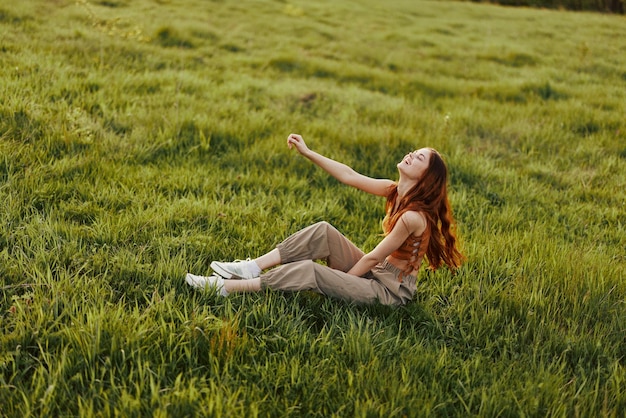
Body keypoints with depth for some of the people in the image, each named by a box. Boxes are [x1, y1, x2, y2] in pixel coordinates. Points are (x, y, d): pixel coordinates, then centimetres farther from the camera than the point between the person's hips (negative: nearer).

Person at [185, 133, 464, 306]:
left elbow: (373, 257, -18)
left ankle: (226, 287, -19)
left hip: (389, 290, -8)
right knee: (323, 232, -8)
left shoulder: (413, 216, -25)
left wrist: (338, 281, -7)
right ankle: (251, 268, -9)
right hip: (375, 272, 8)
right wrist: (307, 152, -1)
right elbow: (349, 176, 2)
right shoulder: (396, 191, 0)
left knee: (310, 271, -23)